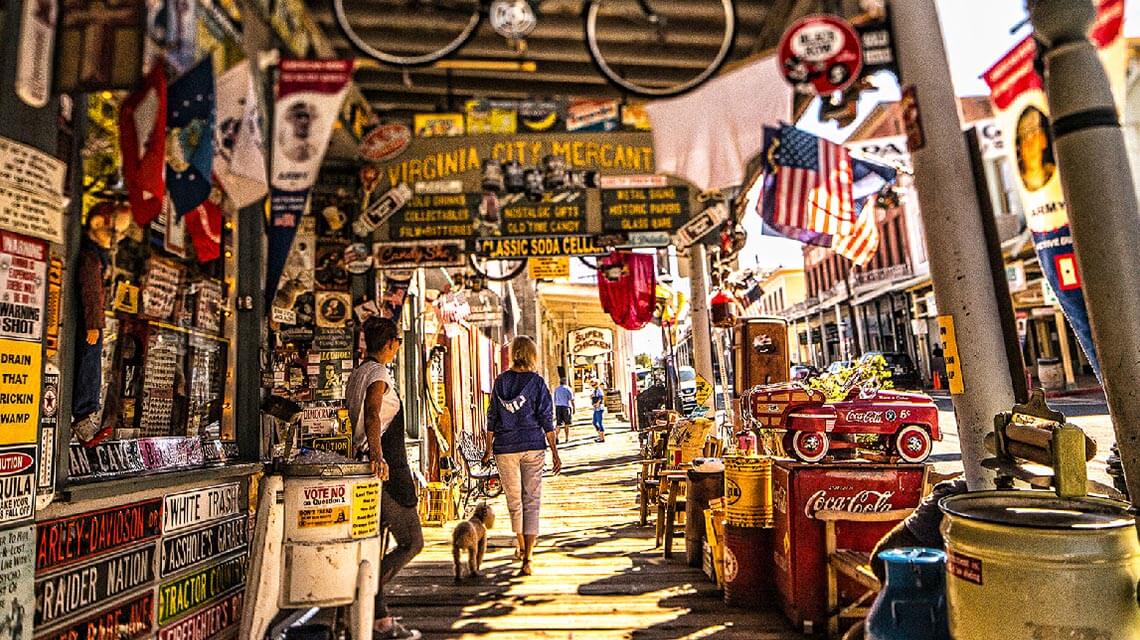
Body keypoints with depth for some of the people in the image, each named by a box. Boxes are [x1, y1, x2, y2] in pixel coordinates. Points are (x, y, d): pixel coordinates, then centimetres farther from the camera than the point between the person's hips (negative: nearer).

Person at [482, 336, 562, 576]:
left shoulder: (501, 381, 1)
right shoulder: (537, 382, -5)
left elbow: (492, 417, 5)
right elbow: (546, 419, -6)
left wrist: (489, 449, 13)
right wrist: (554, 451, -1)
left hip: (505, 448, 2)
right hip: (533, 447, -2)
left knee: (514, 499, 17)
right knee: (532, 500, 3)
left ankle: (522, 547, 36)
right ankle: (527, 559, -4)